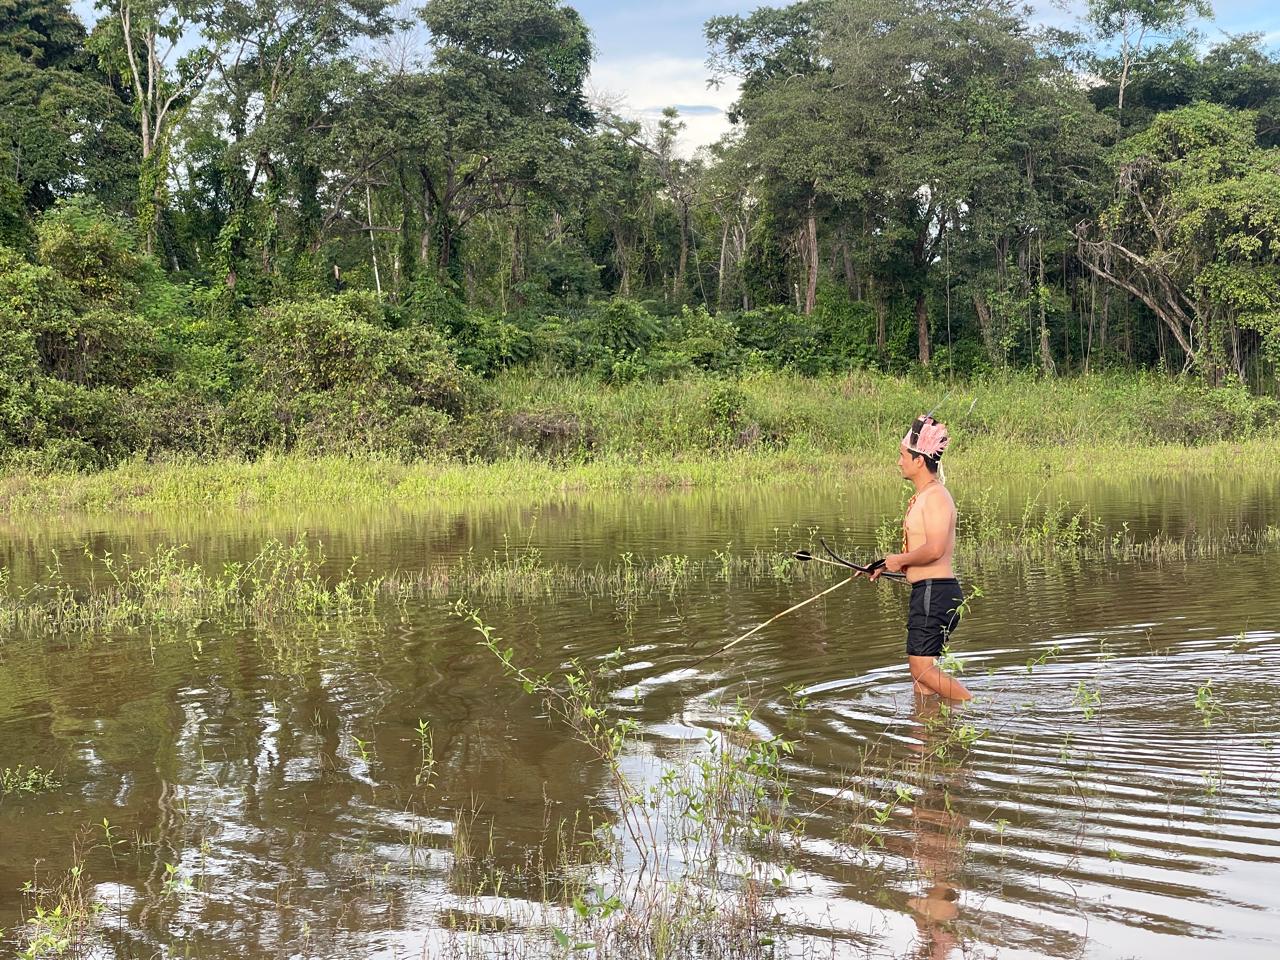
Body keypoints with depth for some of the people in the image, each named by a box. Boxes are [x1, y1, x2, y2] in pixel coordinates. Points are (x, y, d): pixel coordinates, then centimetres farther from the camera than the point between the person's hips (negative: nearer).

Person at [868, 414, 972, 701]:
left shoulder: (936, 496, -14)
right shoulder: (923, 496, 18)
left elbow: (934, 549, -26)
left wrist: (900, 559, -11)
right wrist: (888, 567, 15)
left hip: (935, 591, -10)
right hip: (926, 592, 10)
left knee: (923, 669, -10)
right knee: (920, 668, 12)